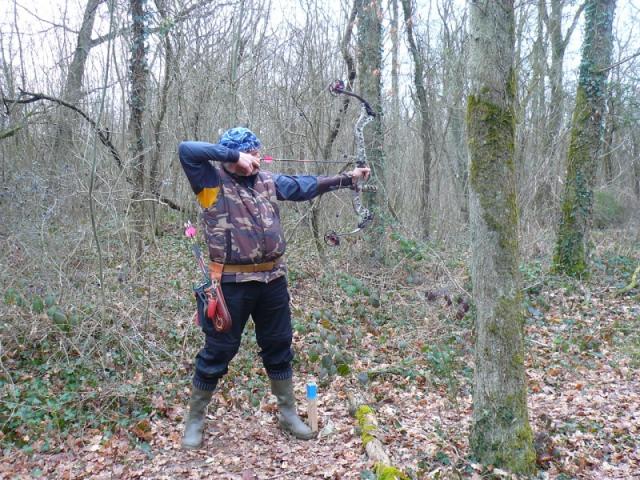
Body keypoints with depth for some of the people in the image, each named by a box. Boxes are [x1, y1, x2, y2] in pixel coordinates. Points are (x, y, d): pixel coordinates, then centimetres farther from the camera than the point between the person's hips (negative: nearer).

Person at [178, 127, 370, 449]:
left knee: (279, 346, 17)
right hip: (232, 282, -5)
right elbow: (186, 150, -20)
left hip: (272, 278, 6)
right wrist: (235, 156, -20)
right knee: (218, 351, 6)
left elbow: (305, 186, 17)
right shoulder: (211, 180, -6)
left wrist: (347, 178, 17)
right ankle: (195, 419, 25)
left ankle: (288, 412, 34)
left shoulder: (267, 181, 10)